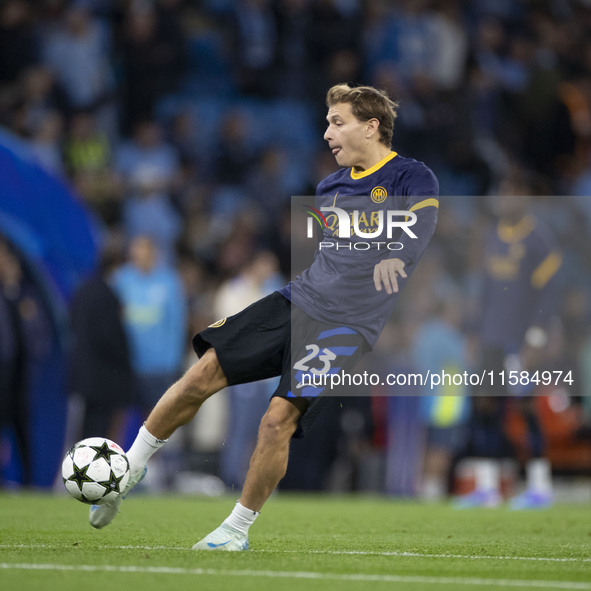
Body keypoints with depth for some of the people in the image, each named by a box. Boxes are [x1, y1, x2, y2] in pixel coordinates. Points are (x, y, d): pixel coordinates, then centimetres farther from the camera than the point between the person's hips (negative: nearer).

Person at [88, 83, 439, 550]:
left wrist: (394, 257, -47)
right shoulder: (330, 188, 16)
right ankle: (130, 468, 9)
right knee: (205, 372, -7)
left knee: (278, 419, -18)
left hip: (345, 327, -6)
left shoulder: (412, 178, -6)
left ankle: (238, 529, 1)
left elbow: (420, 224, -26)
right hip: (296, 300, 6)